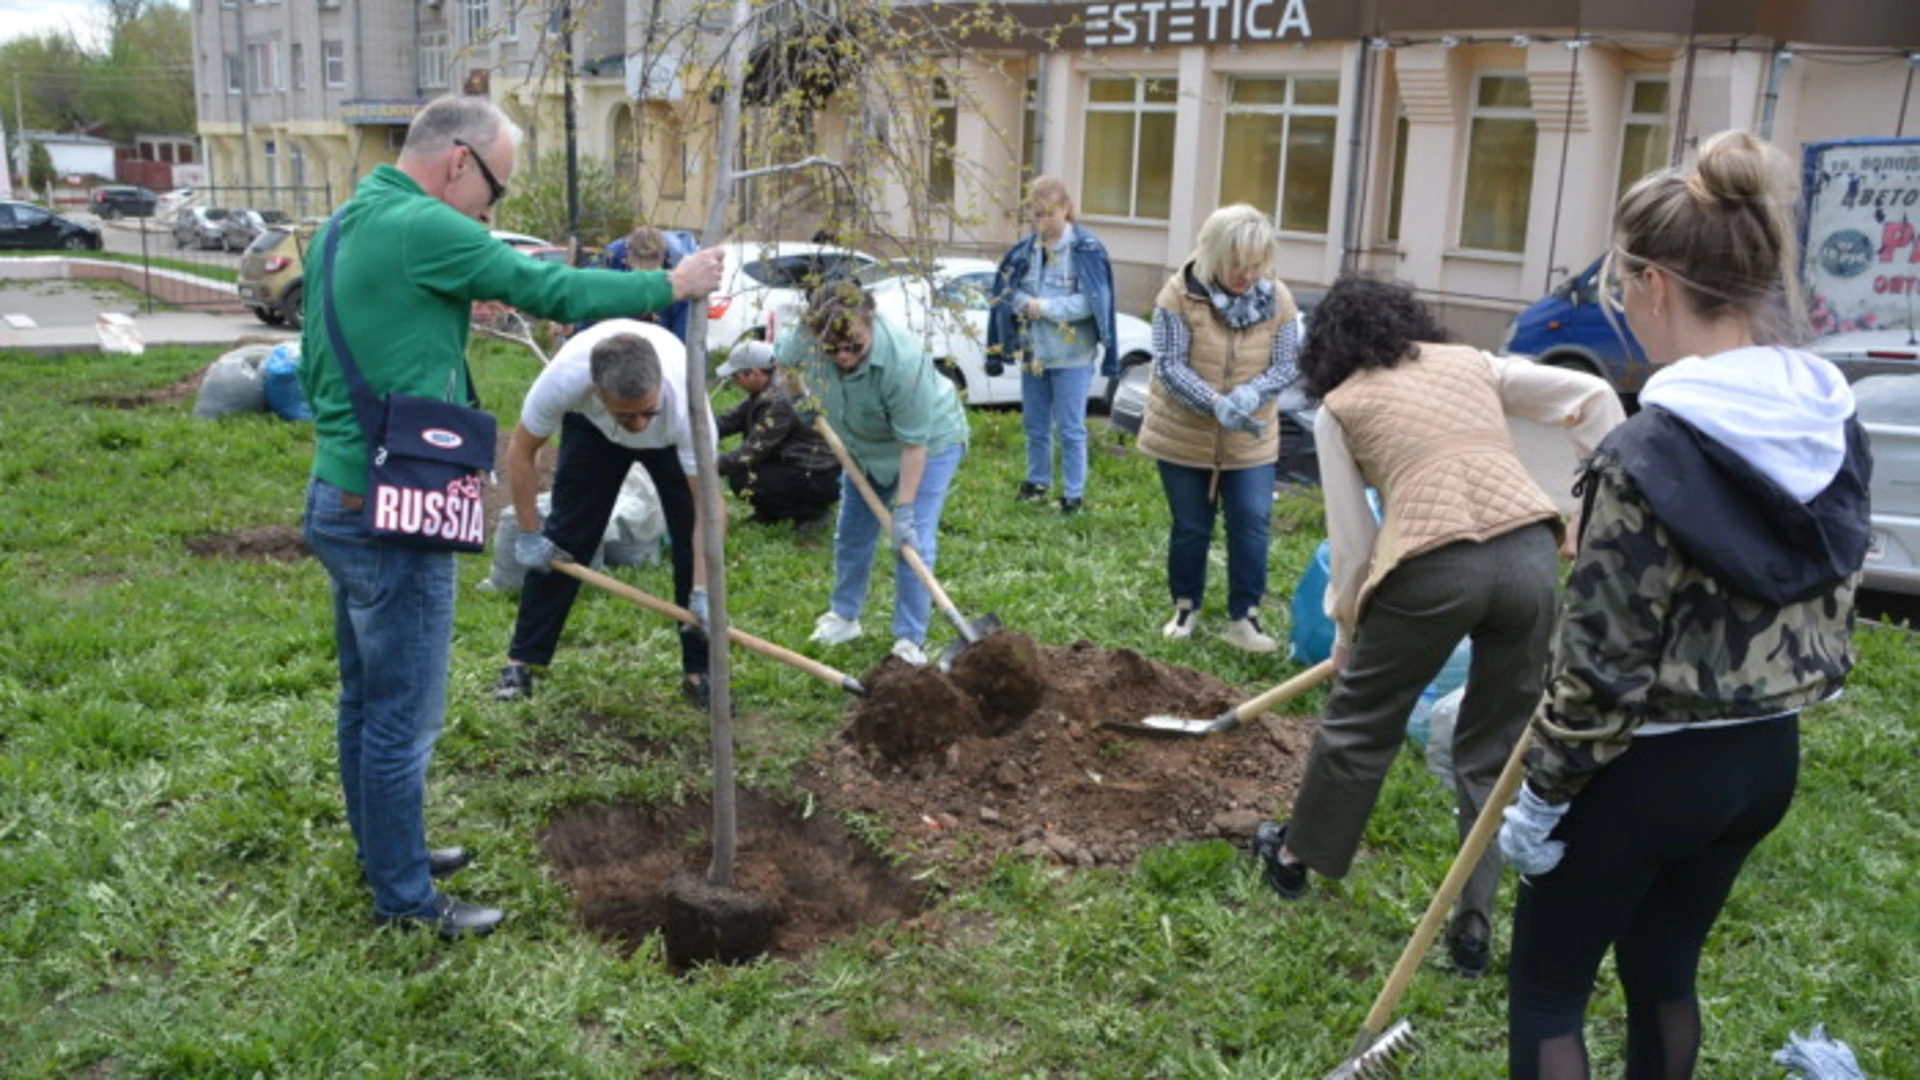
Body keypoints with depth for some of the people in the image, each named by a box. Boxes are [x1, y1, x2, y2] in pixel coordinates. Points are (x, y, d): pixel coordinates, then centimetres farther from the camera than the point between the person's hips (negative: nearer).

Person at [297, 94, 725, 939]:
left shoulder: (344, 225, 13)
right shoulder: (421, 228, -18)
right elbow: (553, 290, -16)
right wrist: (671, 285, -4)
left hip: (339, 497, 10)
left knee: (365, 699, 21)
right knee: (404, 717, 2)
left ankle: (384, 849, 37)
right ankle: (405, 897, 15)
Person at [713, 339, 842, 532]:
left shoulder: (778, 401, -22)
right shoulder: (767, 390, 6)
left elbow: (755, 449, -23)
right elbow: (733, 419, 9)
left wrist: (716, 466, -21)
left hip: (821, 479, -10)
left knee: (741, 480, -14)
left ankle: (812, 513, -5)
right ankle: (769, 514, 18)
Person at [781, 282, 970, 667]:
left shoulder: (903, 362, -42)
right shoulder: (807, 335, -28)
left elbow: (914, 443, -33)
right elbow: (786, 359, 0)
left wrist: (904, 510, -30)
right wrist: (805, 401, -1)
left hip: (930, 442, -6)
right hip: (865, 446, 6)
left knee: (913, 542, -11)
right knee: (852, 534, 15)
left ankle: (910, 641, 0)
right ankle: (844, 616, 33)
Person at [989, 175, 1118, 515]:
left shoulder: (1087, 249, -11)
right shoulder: (1027, 249, 4)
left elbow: (1092, 302, -15)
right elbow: (1008, 290, 7)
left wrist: (1045, 307, -17)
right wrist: (1024, 302, -14)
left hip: (1071, 356, -5)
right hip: (1032, 352, 5)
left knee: (1070, 430, 2)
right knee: (1035, 425, 18)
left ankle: (1073, 493, 14)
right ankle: (1037, 481, 35)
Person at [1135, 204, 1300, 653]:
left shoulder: (1278, 299, -7)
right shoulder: (1180, 293, -16)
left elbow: (1284, 367, -6)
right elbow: (1169, 365, -18)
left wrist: (1250, 394, -27)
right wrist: (1215, 403, -31)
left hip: (1250, 440, 2)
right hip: (1183, 435, -2)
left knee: (1252, 523, -4)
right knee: (1191, 527, 9)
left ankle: (1244, 619, 7)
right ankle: (1186, 608, 28)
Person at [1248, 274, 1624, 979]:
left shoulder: (1340, 407, 13)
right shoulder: (1470, 362, 22)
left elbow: (1352, 535, 12)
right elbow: (1592, 396, 15)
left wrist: (1347, 627, 23)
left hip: (1435, 569, -3)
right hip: (1531, 553, 4)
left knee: (1360, 720, 19)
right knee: (1495, 749, 17)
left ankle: (1296, 856, 39)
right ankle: (1475, 926, 21)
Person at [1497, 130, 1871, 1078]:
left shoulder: (1649, 452, -25)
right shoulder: (1833, 426, -1)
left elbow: (1603, 661, -21)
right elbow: (1832, 603, 9)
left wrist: (1542, 795, -10)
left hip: (1649, 768, -7)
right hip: (1767, 754, 8)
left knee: (1545, 990, 10)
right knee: (1664, 971, 24)